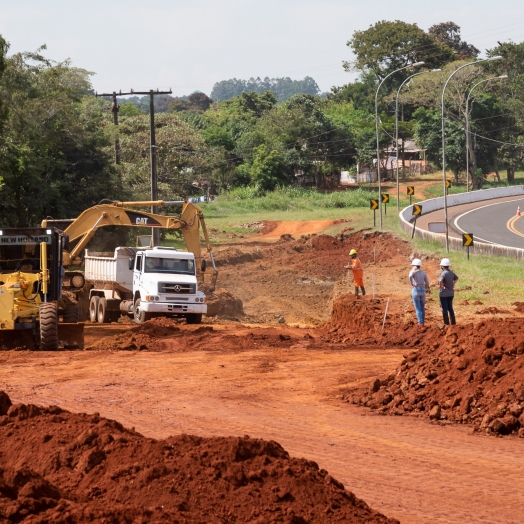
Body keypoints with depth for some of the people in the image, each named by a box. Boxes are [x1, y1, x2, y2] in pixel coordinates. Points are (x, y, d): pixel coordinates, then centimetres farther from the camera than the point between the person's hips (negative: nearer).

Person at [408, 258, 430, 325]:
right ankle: (423, 322, 19)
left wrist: (412, 284, -13)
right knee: (422, 308, 16)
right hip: (422, 291, 4)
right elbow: (427, 283, 9)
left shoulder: (413, 271, -2)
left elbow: (410, 276, -27)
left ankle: (420, 323, -6)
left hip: (415, 291, -4)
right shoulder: (423, 273, 10)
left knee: (418, 309, 0)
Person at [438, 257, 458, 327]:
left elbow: (440, 280, -38)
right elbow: (456, 278, 25)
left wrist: (441, 287, -21)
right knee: (450, 308, 14)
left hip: (444, 293, -8)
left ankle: (446, 324, 1)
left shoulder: (444, 273, -19)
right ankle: (453, 322, 16)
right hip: (451, 293, 8)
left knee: (445, 309, -1)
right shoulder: (451, 272, 6)